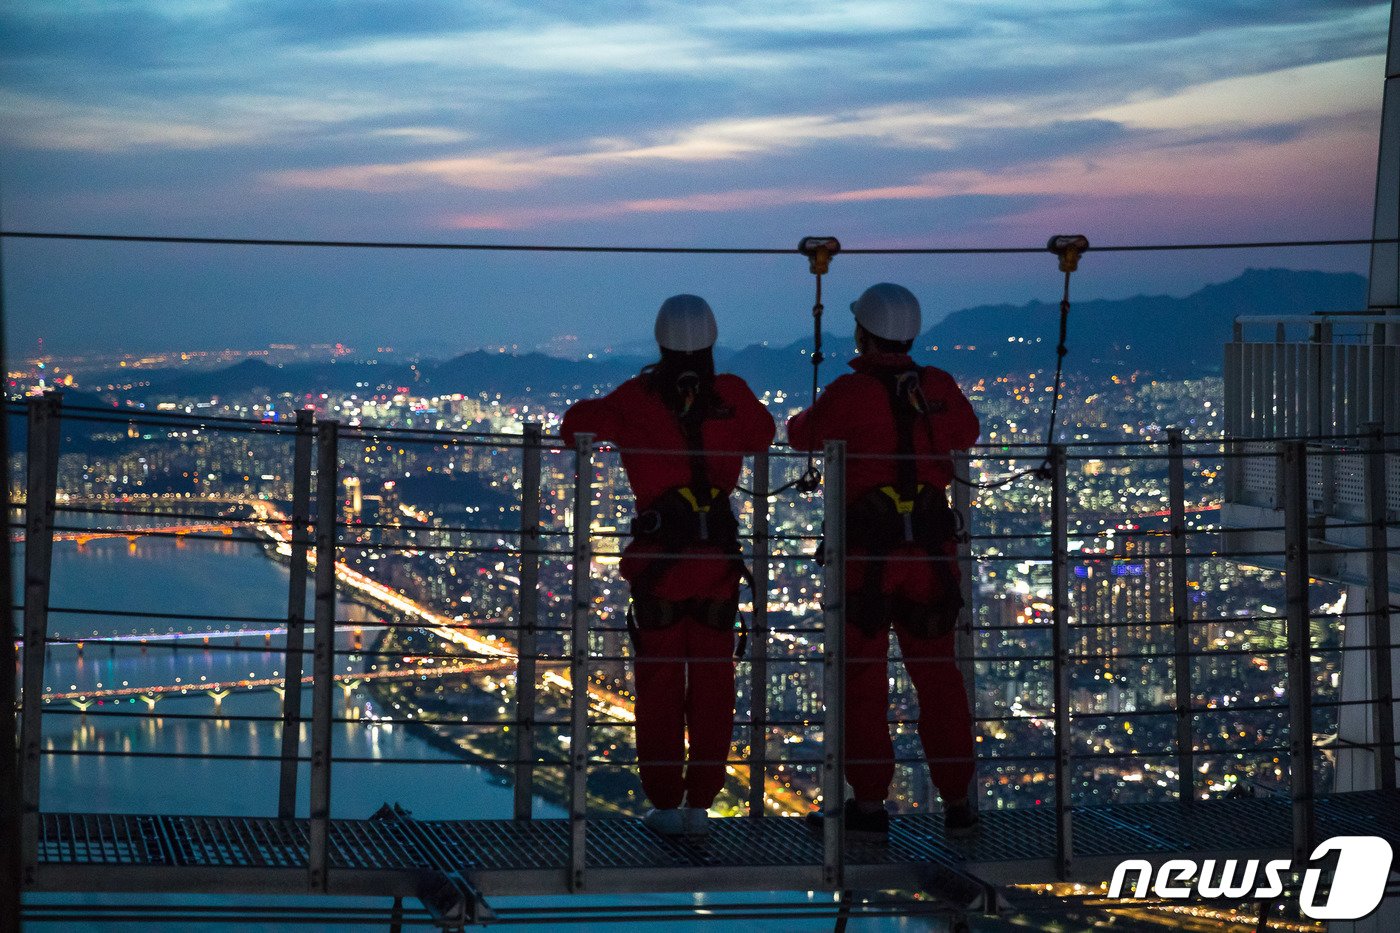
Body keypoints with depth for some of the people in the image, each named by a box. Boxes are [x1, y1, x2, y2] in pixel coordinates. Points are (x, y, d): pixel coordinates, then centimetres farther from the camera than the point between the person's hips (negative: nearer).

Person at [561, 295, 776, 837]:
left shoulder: (638, 398, -4)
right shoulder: (732, 396, 1)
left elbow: (579, 423, -1)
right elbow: (763, 434, 18)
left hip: (659, 554, -1)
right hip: (718, 558, 2)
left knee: (659, 686, 7)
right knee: (712, 687, 8)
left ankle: (665, 804, 8)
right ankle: (700, 803, 8)